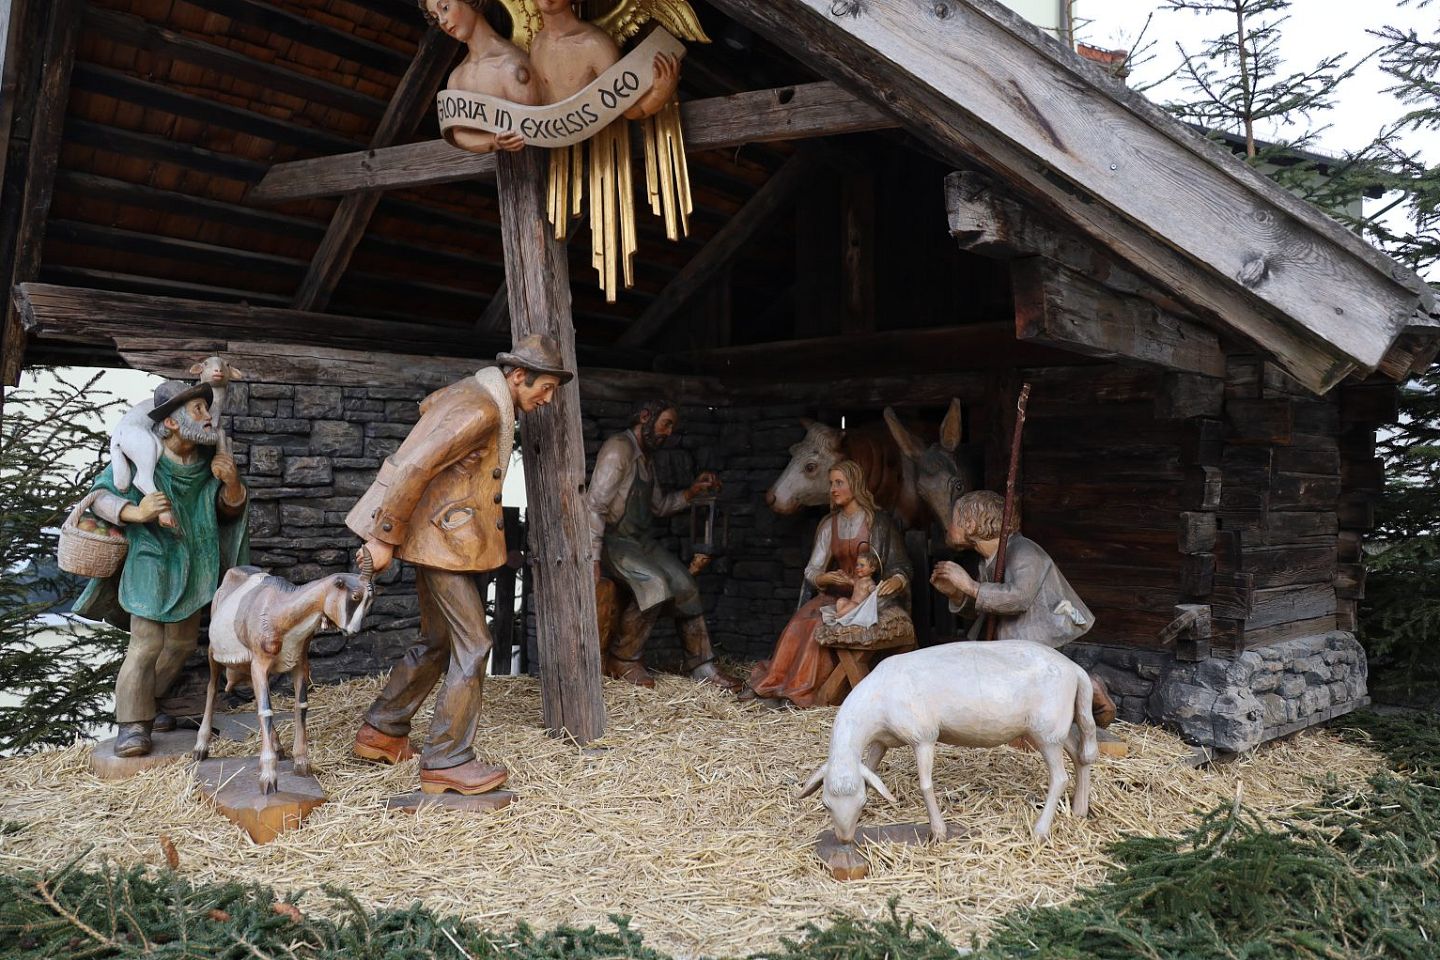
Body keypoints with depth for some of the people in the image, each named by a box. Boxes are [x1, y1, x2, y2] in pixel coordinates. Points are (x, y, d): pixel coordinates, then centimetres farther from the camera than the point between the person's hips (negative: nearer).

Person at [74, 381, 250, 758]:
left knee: (182, 642, 15)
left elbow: (231, 509, 5)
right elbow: (99, 495, -13)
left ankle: (144, 706, 33)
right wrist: (135, 512, -32)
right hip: (153, 566, -6)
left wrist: (231, 483, -17)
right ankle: (132, 725, -1)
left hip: (194, 568, 6)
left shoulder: (210, 461, 0)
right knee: (146, 645, -12)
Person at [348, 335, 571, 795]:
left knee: (438, 641, 19)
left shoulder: (474, 390, 11)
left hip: (440, 536, 11)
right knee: (471, 646, -6)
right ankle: (447, 762, 2)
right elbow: (414, 467, -26)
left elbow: (428, 405, 30)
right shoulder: (482, 411, -22)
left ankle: (381, 732, 30)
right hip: (442, 538, -11)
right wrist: (384, 538, -22)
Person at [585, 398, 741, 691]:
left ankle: (701, 666, 1)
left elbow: (659, 506, 24)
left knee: (685, 585, -7)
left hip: (642, 541, 9)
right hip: (613, 541, -9)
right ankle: (623, 659, -13)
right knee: (655, 584, -29)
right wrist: (594, 559, -25)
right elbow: (594, 505, -21)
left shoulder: (645, 458, 15)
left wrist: (693, 491, 9)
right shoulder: (618, 448, -15)